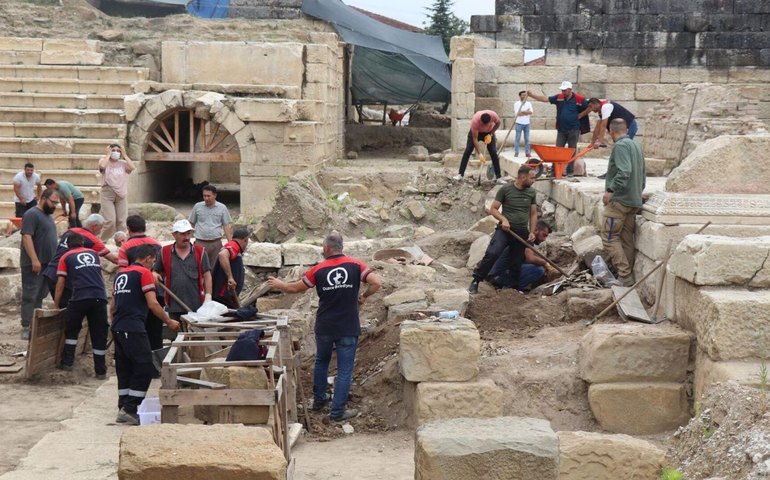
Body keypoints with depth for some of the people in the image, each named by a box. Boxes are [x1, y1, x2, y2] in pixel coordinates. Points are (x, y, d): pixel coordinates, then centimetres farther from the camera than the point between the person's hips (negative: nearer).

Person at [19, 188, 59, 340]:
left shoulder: (48, 215, 17)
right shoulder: (32, 214, -11)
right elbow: (27, 237, -19)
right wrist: (34, 260, -24)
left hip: (48, 263, 9)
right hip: (34, 264, -9)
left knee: (39, 296, 11)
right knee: (30, 296, -6)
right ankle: (26, 329, -6)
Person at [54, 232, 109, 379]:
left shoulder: (66, 258, 13)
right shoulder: (93, 253, 23)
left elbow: (60, 284, 10)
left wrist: (56, 305, 17)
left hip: (80, 297, -2)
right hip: (100, 296, 2)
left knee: (71, 330, 19)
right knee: (99, 334, 8)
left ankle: (67, 362, 18)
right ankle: (100, 371, 11)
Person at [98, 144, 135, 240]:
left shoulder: (123, 163, 11)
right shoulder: (104, 161, 5)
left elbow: (132, 167, -9)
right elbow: (102, 166, -19)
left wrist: (124, 155, 0)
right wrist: (108, 154, -6)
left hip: (121, 195, 3)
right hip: (107, 194, -3)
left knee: (121, 222, 1)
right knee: (110, 221, -15)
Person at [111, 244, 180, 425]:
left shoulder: (120, 275, 19)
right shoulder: (144, 273, -5)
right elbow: (152, 304, -11)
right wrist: (169, 322, -2)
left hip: (117, 327, 9)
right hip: (133, 328, -9)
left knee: (124, 369, 13)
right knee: (145, 368, -5)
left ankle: (123, 409, 15)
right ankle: (129, 409, -9)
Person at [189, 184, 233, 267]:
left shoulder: (222, 208, 4)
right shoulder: (197, 207, 4)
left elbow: (227, 226, 5)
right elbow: (191, 224, 10)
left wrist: (230, 242, -2)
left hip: (216, 243, 0)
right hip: (200, 243, 0)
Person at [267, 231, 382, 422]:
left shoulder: (319, 270, -5)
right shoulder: (355, 265, -8)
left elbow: (295, 288, 6)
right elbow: (376, 283, -15)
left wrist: (279, 284, 25)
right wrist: (363, 297, 3)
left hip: (324, 327, 2)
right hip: (348, 328, -2)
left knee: (321, 362, 25)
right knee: (345, 369, 5)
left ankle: (318, 399, 35)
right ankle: (338, 411, 6)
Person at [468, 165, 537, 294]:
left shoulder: (531, 192, 10)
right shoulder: (505, 189, -2)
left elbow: (533, 214, 18)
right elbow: (493, 209, 0)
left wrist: (532, 232, 9)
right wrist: (503, 219, -16)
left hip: (522, 233, 4)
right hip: (505, 230, -4)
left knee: (516, 264, 6)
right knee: (492, 254, -23)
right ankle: (475, 281, -16)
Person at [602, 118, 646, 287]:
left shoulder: (620, 146, -11)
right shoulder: (636, 146, 17)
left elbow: (624, 172, -26)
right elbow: (642, 174, 22)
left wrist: (610, 190, -28)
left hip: (619, 199, -9)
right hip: (634, 201, 9)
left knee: (609, 237, -6)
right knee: (626, 240, 10)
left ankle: (624, 276, -11)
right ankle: (628, 277, 11)